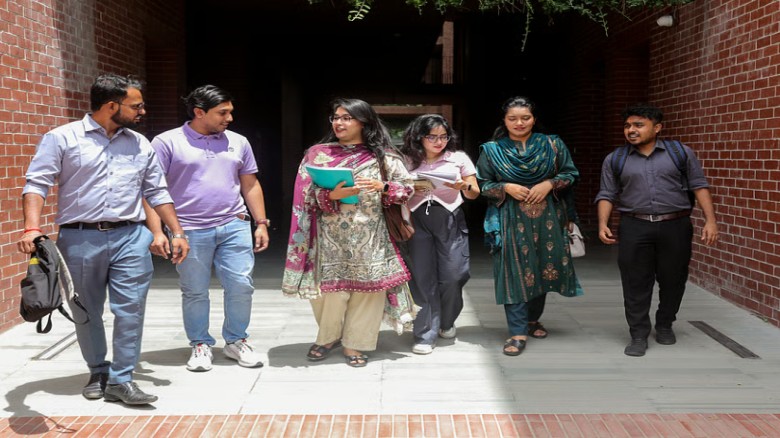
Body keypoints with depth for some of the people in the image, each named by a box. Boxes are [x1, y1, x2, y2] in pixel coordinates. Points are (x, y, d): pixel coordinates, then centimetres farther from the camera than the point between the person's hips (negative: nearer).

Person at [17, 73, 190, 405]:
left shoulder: (140, 144, 11)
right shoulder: (62, 138, -2)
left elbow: (157, 192, 15)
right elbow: (37, 184, -6)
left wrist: (177, 233, 9)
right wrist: (32, 228, -20)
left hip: (130, 238, 2)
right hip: (80, 239, -2)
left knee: (130, 310, -3)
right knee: (87, 313, 10)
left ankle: (121, 380, 8)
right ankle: (98, 372, 29)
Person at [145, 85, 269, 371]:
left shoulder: (238, 142, 10)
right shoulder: (167, 143, -2)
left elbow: (250, 185, 15)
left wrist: (261, 223, 11)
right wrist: (156, 231, -11)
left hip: (235, 226, 3)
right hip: (190, 230, -3)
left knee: (241, 286, 1)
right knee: (194, 292, 7)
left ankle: (236, 340, 20)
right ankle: (200, 345, 23)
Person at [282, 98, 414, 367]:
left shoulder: (381, 155, 5)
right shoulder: (317, 154, 5)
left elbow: (407, 188, 6)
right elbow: (308, 196, 0)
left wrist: (382, 187, -12)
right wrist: (332, 196, -18)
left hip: (369, 236, 0)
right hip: (330, 235, 0)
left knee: (366, 286, 1)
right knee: (330, 287, 1)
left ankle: (353, 343, 17)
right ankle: (328, 336, 26)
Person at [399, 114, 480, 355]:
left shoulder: (458, 158, 5)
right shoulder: (407, 161, 6)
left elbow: (474, 193, 6)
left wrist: (464, 186, -15)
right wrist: (412, 188, -12)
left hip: (450, 220, 0)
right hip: (418, 220, 0)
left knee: (452, 275, -3)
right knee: (423, 276, -3)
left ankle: (446, 322, 25)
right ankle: (426, 334, 5)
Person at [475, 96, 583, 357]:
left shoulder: (552, 145, 6)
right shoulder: (492, 150, 3)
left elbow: (571, 173, 7)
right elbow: (481, 184, 4)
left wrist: (549, 184, -10)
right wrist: (506, 188, -12)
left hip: (547, 218, 2)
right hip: (511, 221, -2)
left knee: (543, 268, 9)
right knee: (515, 272, -5)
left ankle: (533, 319, 30)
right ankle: (518, 332, -2)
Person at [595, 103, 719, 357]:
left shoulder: (681, 153, 4)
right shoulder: (614, 160, 7)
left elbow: (699, 186, 3)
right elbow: (607, 195, 6)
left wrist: (710, 220, -5)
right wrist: (603, 224, -8)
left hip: (675, 226, 0)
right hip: (634, 228, 0)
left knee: (673, 279, 9)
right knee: (635, 283, -1)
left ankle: (664, 325, 30)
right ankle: (639, 335, 7)